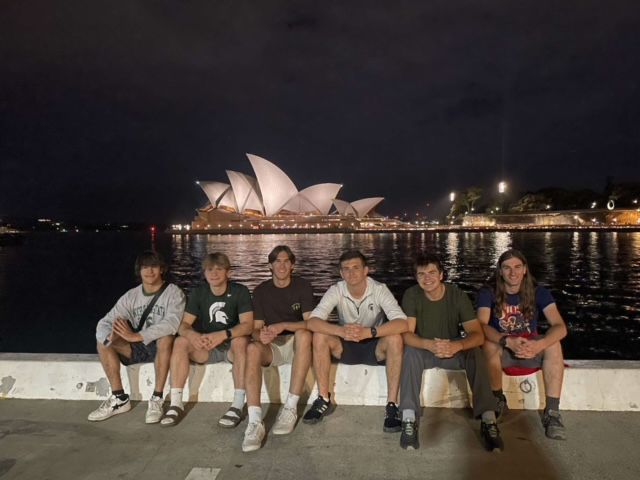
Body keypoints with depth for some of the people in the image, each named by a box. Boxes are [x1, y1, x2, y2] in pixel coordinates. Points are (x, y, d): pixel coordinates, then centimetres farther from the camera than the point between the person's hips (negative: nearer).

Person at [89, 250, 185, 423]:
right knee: (103, 340, -17)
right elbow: (104, 323, -7)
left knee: (166, 337, -37)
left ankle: (157, 399, -24)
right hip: (136, 349, 5)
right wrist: (110, 336, -32)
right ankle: (119, 399, -10)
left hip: (160, 348, -4)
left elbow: (172, 323, -29)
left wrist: (137, 336, -37)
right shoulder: (130, 296, 2)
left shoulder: (173, 293, -11)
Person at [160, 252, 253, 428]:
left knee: (240, 340, -35)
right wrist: (192, 335, -34)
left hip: (231, 347, -3)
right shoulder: (198, 293, -2)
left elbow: (248, 325, -23)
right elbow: (184, 325, -9)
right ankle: (176, 404, -19)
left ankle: (238, 405, -32)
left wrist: (223, 335, -41)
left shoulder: (240, 291, -12)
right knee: (180, 342, -22)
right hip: (206, 348, 3)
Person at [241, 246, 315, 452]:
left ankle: (291, 408, -28)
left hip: (295, 344, -1)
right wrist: (260, 335, -26)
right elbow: (256, 328, -1)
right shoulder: (261, 291, 3)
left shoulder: (303, 286, -2)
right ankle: (255, 421, -39)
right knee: (252, 348, -32)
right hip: (271, 347, 1)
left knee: (303, 334, -35)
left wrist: (283, 325, -28)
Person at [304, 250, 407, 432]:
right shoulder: (336, 291, -15)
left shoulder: (379, 290, -19)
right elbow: (312, 322, -28)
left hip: (374, 348, -1)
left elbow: (402, 323, -32)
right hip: (346, 347, 1)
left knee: (395, 338, -32)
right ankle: (324, 400, -12)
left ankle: (392, 406, -22)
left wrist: (368, 332, -46)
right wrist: (341, 331, -46)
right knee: (319, 336, -26)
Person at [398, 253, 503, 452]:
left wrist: (457, 345, -41)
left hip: (453, 350, 1)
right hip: (423, 350, -1)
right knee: (410, 352, -33)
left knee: (475, 353, -28)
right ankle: (409, 420, -33)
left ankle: (489, 420, -26)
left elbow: (478, 335, -19)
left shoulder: (458, 295, -14)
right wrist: (429, 344, -44)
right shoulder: (411, 295, -16)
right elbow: (407, 334, -23)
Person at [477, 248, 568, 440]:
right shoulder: (487, 293, -11)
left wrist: (539, 345, -39)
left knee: (554, 344, -29)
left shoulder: (538, 292, -6)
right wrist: (509, 342, -42)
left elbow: (560, 327, -18)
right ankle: (498, 401, -11)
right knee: (489, 345, -35)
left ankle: (552, 412, -24)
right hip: (502, 348, -1)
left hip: (531, 347, 2)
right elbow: (482, 326, -24)